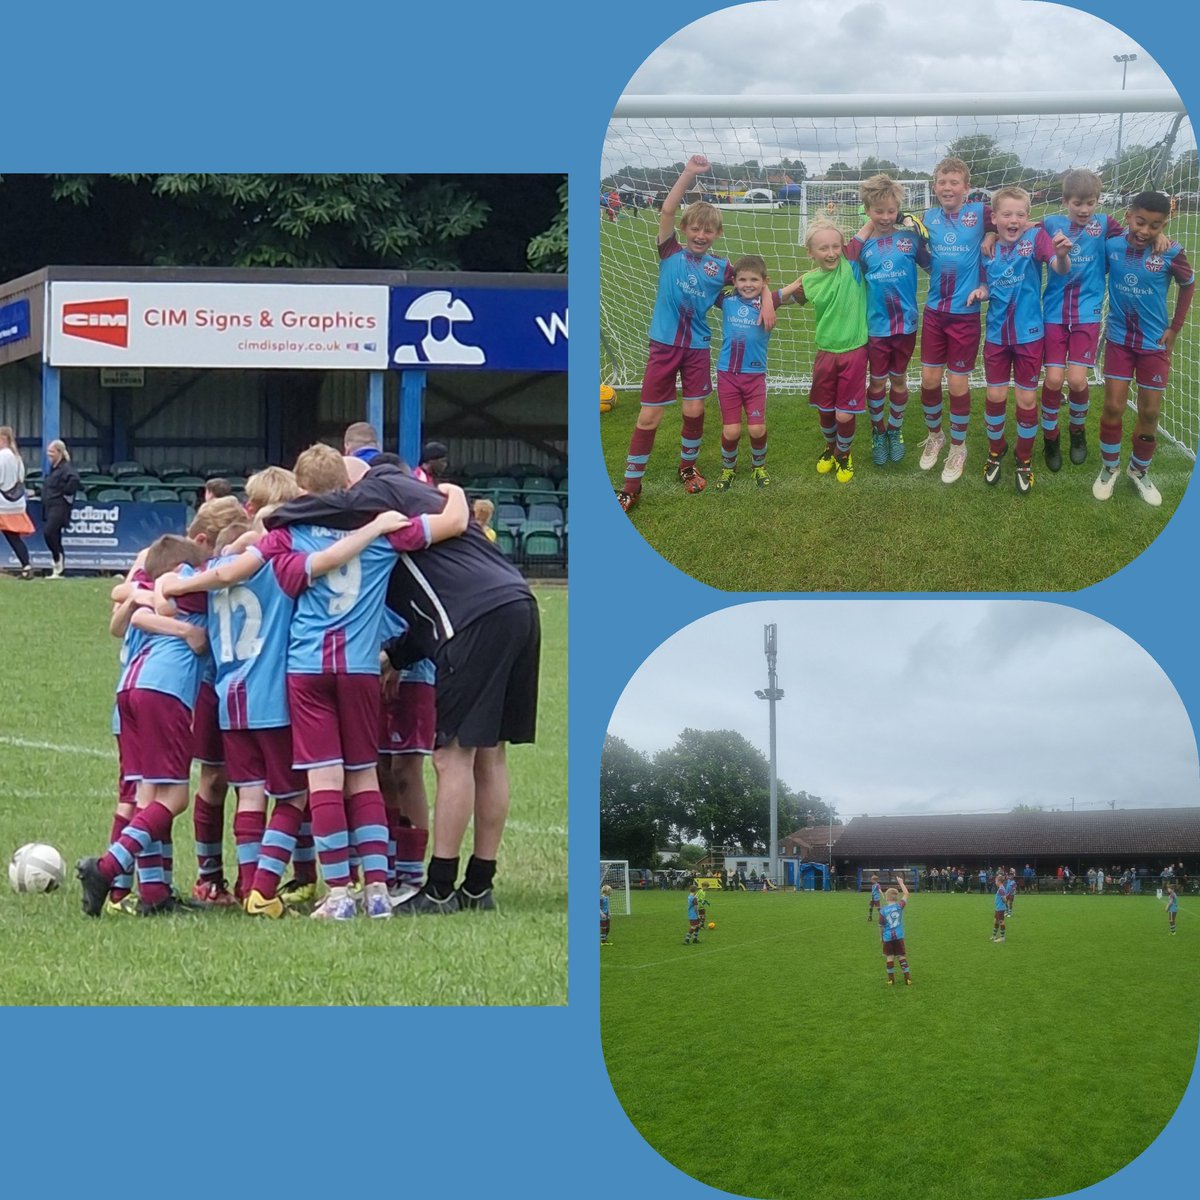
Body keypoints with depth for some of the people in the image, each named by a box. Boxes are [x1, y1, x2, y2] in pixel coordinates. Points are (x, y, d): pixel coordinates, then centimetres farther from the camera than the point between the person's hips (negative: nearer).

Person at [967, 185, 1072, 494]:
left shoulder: (1035, 237, -15)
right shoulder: (988, 247, -4)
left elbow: (1060, 269, -31)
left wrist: (1061, 254, -53)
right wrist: (981, 291, -13)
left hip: (1028, 335, -3)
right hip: (997, 333, 3)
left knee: (1026, 399, 7)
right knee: (996, 396, 11)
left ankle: (1024, 458, 26)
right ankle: (996, 450, 34)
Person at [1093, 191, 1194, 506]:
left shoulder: (1171, 253, -18)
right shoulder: (1111, 246, -15)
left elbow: (1188, 284, -1)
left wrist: (1175, 328, 1)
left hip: (1154, 343, 0)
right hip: (1119, 340, 0)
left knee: (1150, 412, 7)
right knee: (1113, 407, 1)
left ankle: (1139, 470, 28)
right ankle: (1109, 467, 23)